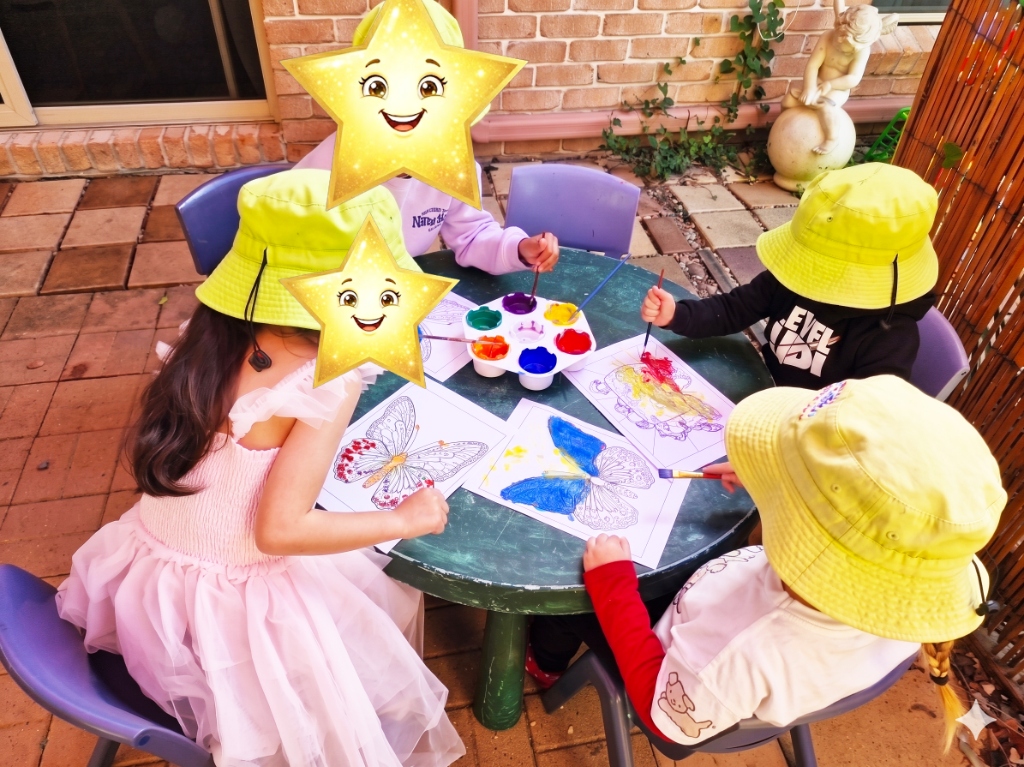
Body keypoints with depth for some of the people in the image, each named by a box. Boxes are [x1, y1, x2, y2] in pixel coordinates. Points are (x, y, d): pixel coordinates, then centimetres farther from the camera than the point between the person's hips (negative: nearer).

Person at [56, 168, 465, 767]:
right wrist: (406, 520, -13)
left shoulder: (216, 336, -5)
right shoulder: (326, 381, -25)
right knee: (394, 602, 15)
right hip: (228, 610, -6)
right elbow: (280, 530, -25)